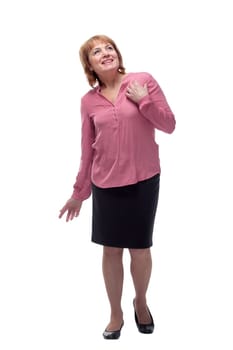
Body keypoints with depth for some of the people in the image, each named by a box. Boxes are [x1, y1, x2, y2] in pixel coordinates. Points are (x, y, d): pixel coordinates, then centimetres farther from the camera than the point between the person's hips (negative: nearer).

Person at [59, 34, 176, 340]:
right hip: (106, 185, 2)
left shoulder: (144, 81, -4)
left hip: (143, 181, -1)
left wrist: (143, 101, -15)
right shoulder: (89, 101, 2)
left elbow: (169, 125, -3)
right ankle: (116, 314, 29)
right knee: (111, 250, 10)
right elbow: (87, 150, 7)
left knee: (140, 249, 9)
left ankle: (141, 302, 37)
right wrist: (79, 192, 10)